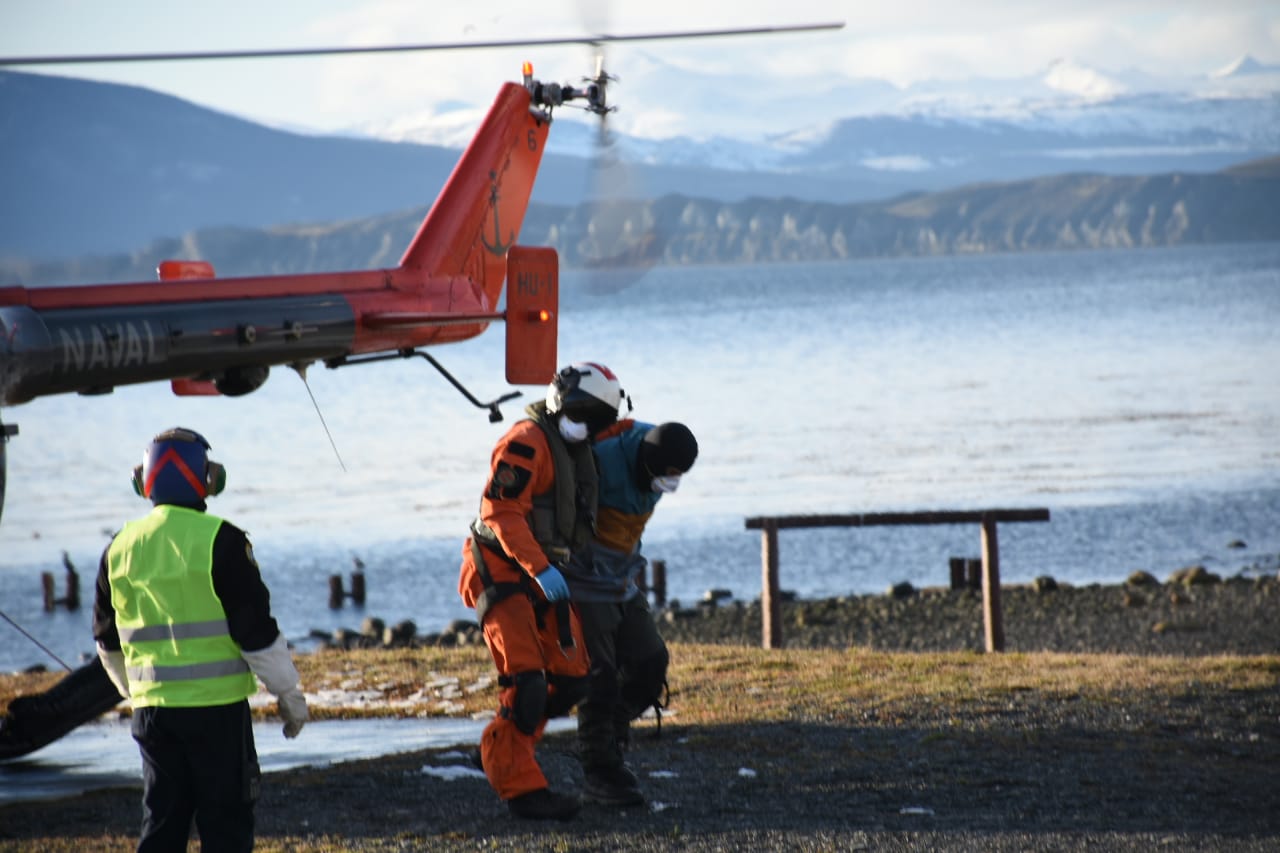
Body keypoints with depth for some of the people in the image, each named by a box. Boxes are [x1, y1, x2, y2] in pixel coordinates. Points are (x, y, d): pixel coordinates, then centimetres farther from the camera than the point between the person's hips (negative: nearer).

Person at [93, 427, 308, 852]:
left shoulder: (120, 547, 7)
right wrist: (289, 694, 1)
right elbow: (256, 629, -11)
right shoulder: (219, 541, -11)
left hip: (152, 707, 5)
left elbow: (108, 641, 18)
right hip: (217, 705, -5)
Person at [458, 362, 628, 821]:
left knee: (570, 679, 4)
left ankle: (499, 754, 21)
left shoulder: (575, 450, 15)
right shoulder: (527, 442, -15)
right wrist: (540, 569, -30)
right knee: (525, 681, -15)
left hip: (545, 572, 9)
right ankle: (520, 786, -11)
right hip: (502, 572, -9)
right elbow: (502, 511, -23)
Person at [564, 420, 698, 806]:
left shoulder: (652, 461, -3)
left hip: (622, 582, 8)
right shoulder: (602, 463, -28)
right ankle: (599, 771, 3)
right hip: (586, 582, -7)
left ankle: (608, 742, 21)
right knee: (599, 677, -6)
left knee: (649, 663, 4)